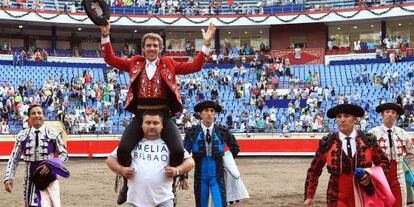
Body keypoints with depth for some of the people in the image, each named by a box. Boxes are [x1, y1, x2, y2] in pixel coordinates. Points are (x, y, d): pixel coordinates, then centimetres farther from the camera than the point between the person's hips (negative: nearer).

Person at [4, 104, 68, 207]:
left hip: (48, 177, -2)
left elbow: (64, 154, 4)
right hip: (30, 178, 2)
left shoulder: (53, 134, -1)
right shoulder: (22, 136, 3)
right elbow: (14, 158, 5)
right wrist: (8, 178, -5)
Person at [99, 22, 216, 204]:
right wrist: (105, 36, 2)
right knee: (123, 149, -20)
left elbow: (194, 66, 5)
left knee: (178, 150, -20)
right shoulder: (135, 63, 12)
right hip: (140, 115, 1)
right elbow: (110, 59, 12)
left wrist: (206, 44, -4)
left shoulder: (168, 64, 10)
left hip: (163, 115, 0)